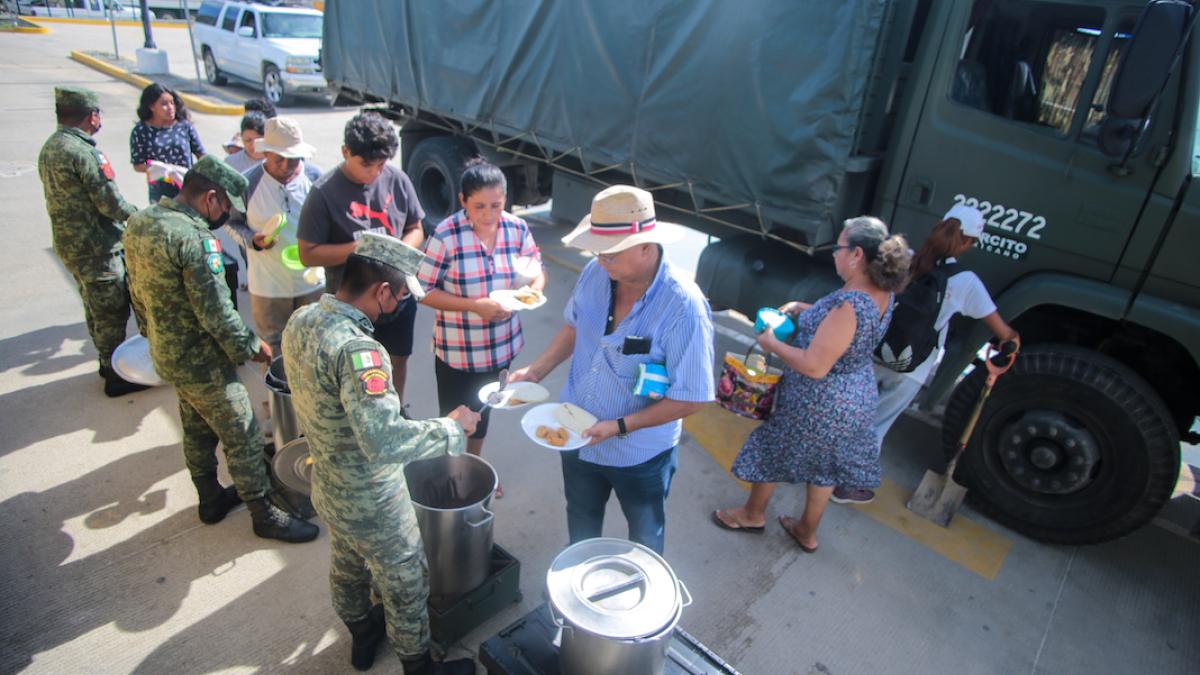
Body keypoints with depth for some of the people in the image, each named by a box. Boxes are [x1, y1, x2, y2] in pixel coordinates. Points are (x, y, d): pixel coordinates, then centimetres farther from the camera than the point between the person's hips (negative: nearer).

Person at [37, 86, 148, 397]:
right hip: (96, 248, -9)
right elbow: (110, 202, -20)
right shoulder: (83, 152, -21)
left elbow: (66, 197, 12)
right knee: (112, 311, 1)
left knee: (95, 307, 21)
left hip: (69, 242, 9)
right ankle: (117, 376, 10)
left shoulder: (49, 147, 9)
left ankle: (108, 361, 36)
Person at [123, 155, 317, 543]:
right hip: (201, 362, -9)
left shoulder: (139, 222, 2)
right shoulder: (194, 239, -28)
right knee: (243, 437, 4)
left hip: (165, 352, 10)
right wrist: (251, 347, -11)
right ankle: (265, 515, 17)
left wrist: (159, 329, 23)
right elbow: (216, 313, -25)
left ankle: (211, 500, 41)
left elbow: (138, 292, 12)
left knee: (197, 430, 24)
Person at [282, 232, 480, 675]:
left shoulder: (301, 320, -8)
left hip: (328, 487, 8)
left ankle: (362, 636, 57)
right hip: (371, 503, -8)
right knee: (405, 586, 16)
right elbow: (385, 439, -40)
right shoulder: (356, 349, -35)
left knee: (347, 567, 31)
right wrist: (451, 426, -29)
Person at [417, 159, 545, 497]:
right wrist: (474, 305, -25)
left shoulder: (517, 228, -8)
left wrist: (535, 286, -19)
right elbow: (425, 291, -14)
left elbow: (537, 269, 5)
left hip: (501, 345, 4)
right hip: (455, 350, -4)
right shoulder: (446, 235, -19)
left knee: (482, 411, 25)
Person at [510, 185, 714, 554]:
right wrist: (537, 370, -5)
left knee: (645, 538, 24)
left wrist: (619, 426, -28)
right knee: (581, 525, 31)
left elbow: (690, 399, -25)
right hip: (577, 437, 5)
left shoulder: (684, 308, -30)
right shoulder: (596, 273, -14)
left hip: (640, 454, -5)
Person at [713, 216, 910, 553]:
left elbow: (815, 366, -31)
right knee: (823, 467, 24)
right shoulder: (882, 294, -5)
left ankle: (753, 514, 41)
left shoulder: (850, 305, -33)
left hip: (816, 404, -8)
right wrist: (800, 308, 2)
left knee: (770, 452, 17)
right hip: (856, 398, 8)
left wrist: (772, 343, -17)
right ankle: (807, 532, 43)